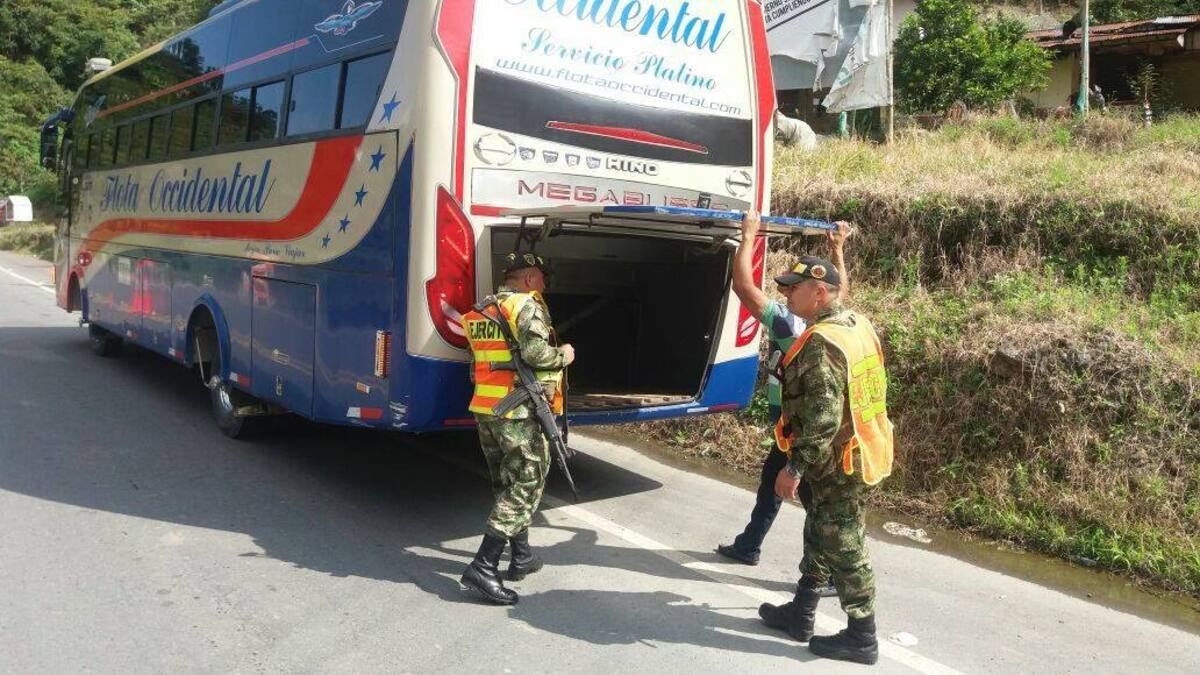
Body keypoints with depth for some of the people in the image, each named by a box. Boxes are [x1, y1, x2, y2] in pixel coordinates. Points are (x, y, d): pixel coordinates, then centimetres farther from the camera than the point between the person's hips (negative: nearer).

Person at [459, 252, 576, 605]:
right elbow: (535, 352, -20)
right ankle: (483, 568, -11)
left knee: (508, 485, 19)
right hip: (518, 413, -8)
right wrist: (563, 355, -3)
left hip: (484, 408, 9)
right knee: (526, 486, -4)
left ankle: (521, 556, 29)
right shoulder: (526, 305, -8)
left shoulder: (480, 311, 17)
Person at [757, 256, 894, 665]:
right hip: (860, 451, 10)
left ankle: (862, 639, 15)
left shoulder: (820, 344, -24)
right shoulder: (858, 325, 7)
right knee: (820, 536, 19)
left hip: (838, 464, -10)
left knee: (843, 548, 3)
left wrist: (795, 467, -22)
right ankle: (800, 613, 32)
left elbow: (823, 416, -28)